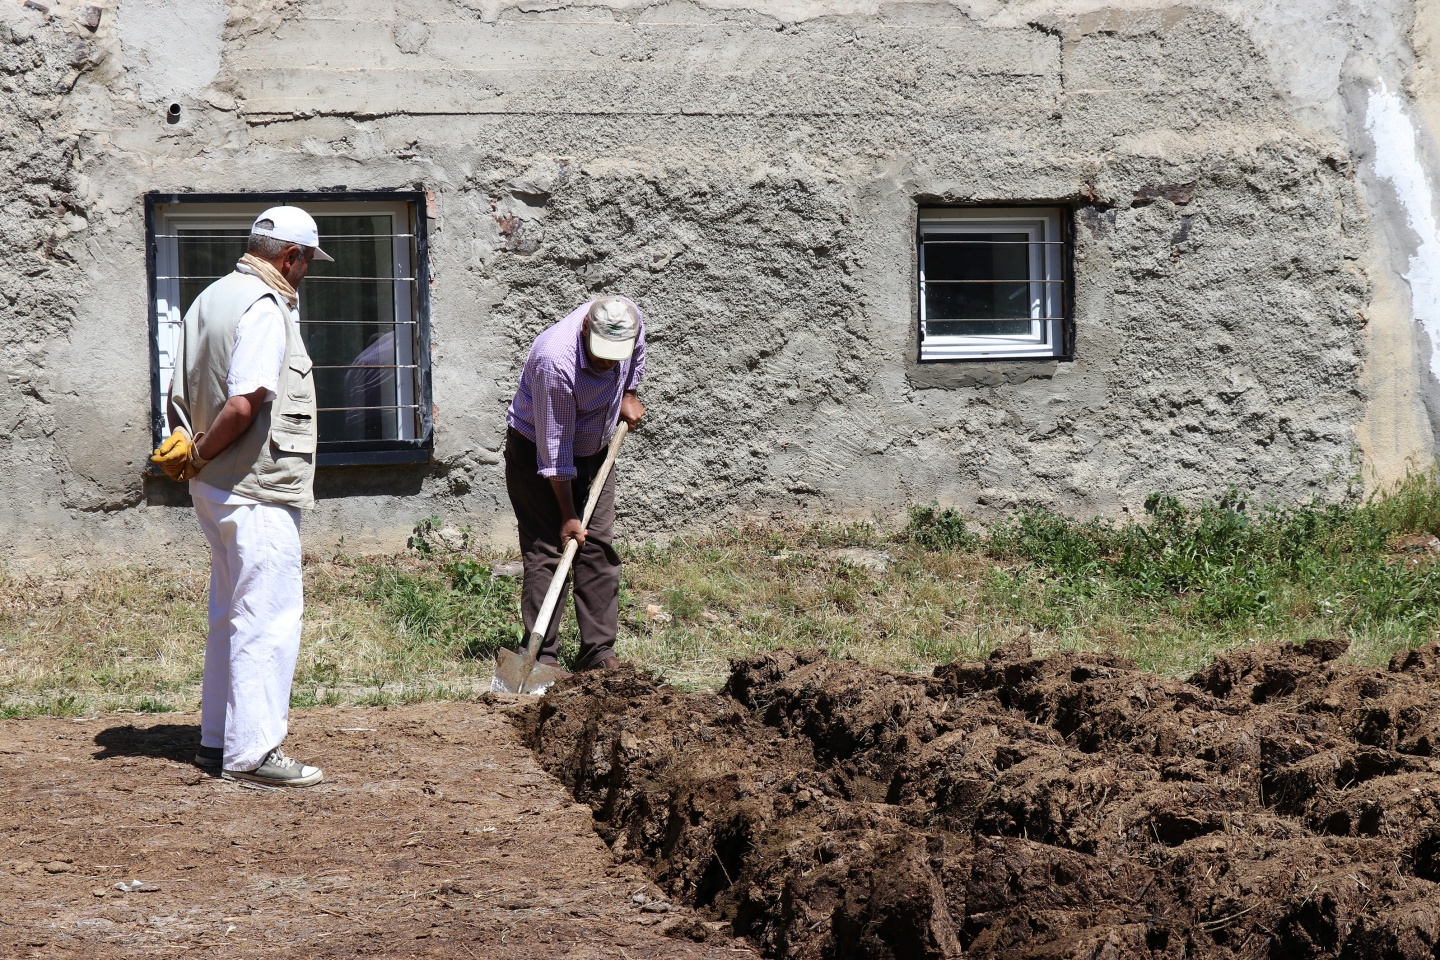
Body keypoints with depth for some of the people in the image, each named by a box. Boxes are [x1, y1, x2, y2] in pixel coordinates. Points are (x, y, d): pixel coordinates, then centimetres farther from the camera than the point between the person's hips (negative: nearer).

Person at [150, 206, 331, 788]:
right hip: (258, 489, -10)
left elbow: (182, 395, 15)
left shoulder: (212, 298, 13)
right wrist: (199, 455, -12)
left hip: (217, 489, 10)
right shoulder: (265, 308, -16)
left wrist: (189, 452, 7)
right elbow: (244, 405, -25)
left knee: (232, 614, 18)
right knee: (270, 615, -5)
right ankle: (251, 753, -3)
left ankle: (217, 740, 25)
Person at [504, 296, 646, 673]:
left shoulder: (631, 323, -20)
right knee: (545, 552, -10)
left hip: (594, 451, 6)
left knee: (599, 549, 1)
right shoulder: (555, 361, -37)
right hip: (535, 452, -6)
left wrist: (629, 394, 4)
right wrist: (567, 515, -23)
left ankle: (599, 652, 4)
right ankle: (542, 658, -9)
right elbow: (554, 448, -29)